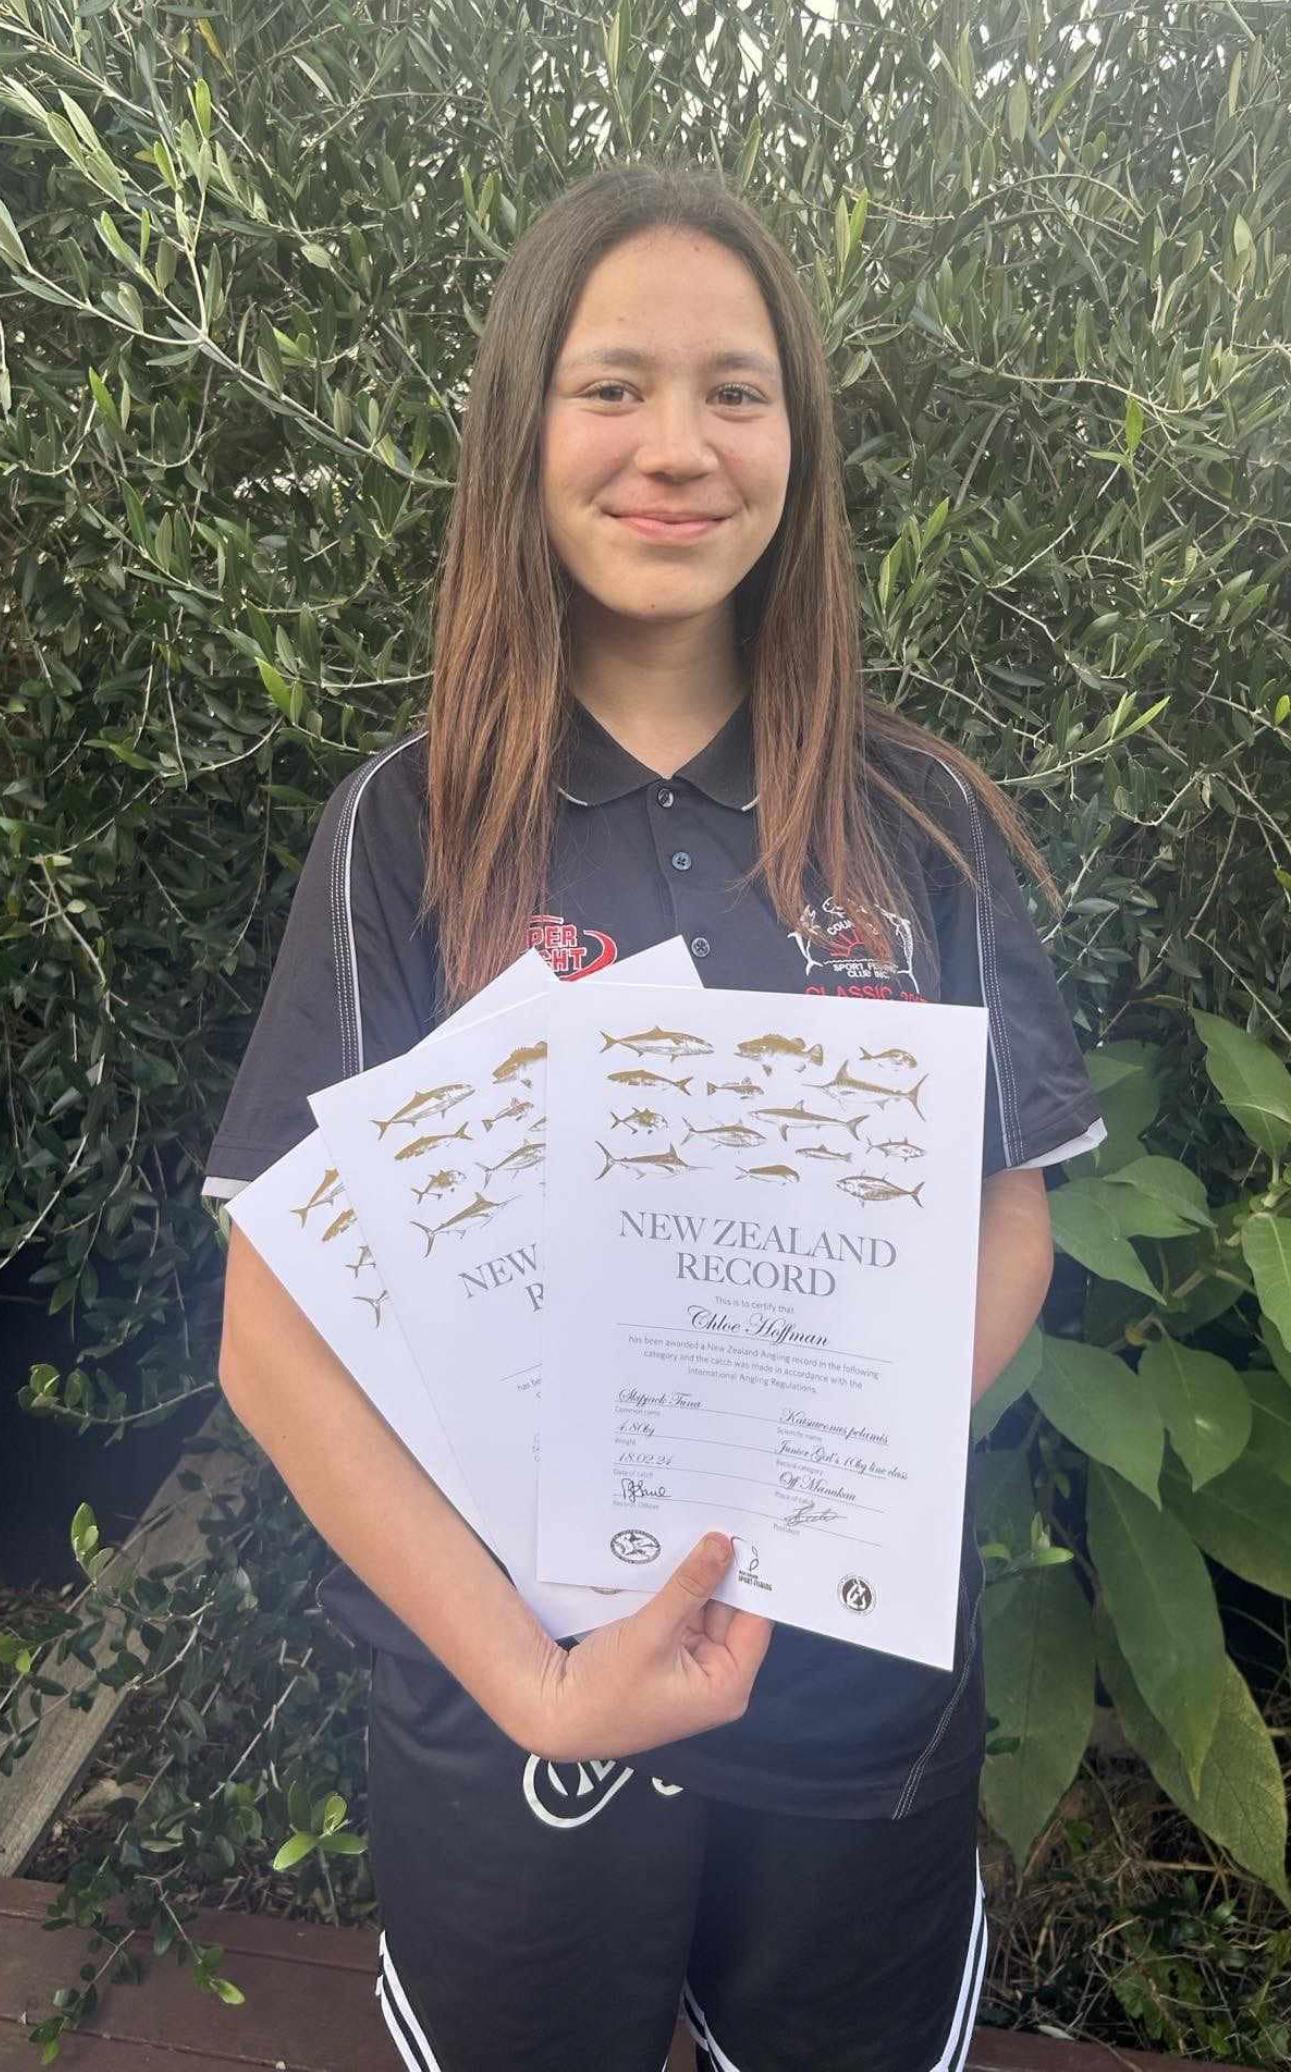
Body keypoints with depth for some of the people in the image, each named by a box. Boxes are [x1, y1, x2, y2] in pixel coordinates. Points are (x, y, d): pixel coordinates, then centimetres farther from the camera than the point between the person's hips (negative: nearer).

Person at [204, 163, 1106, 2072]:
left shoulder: (925, 821, -5)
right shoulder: (412, 831, -10)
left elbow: (1012, 1221, 0)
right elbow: (278, 1332, -12)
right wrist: (532, 1677, -21)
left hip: (865, 1683, 2)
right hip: (499, 1709, -1)